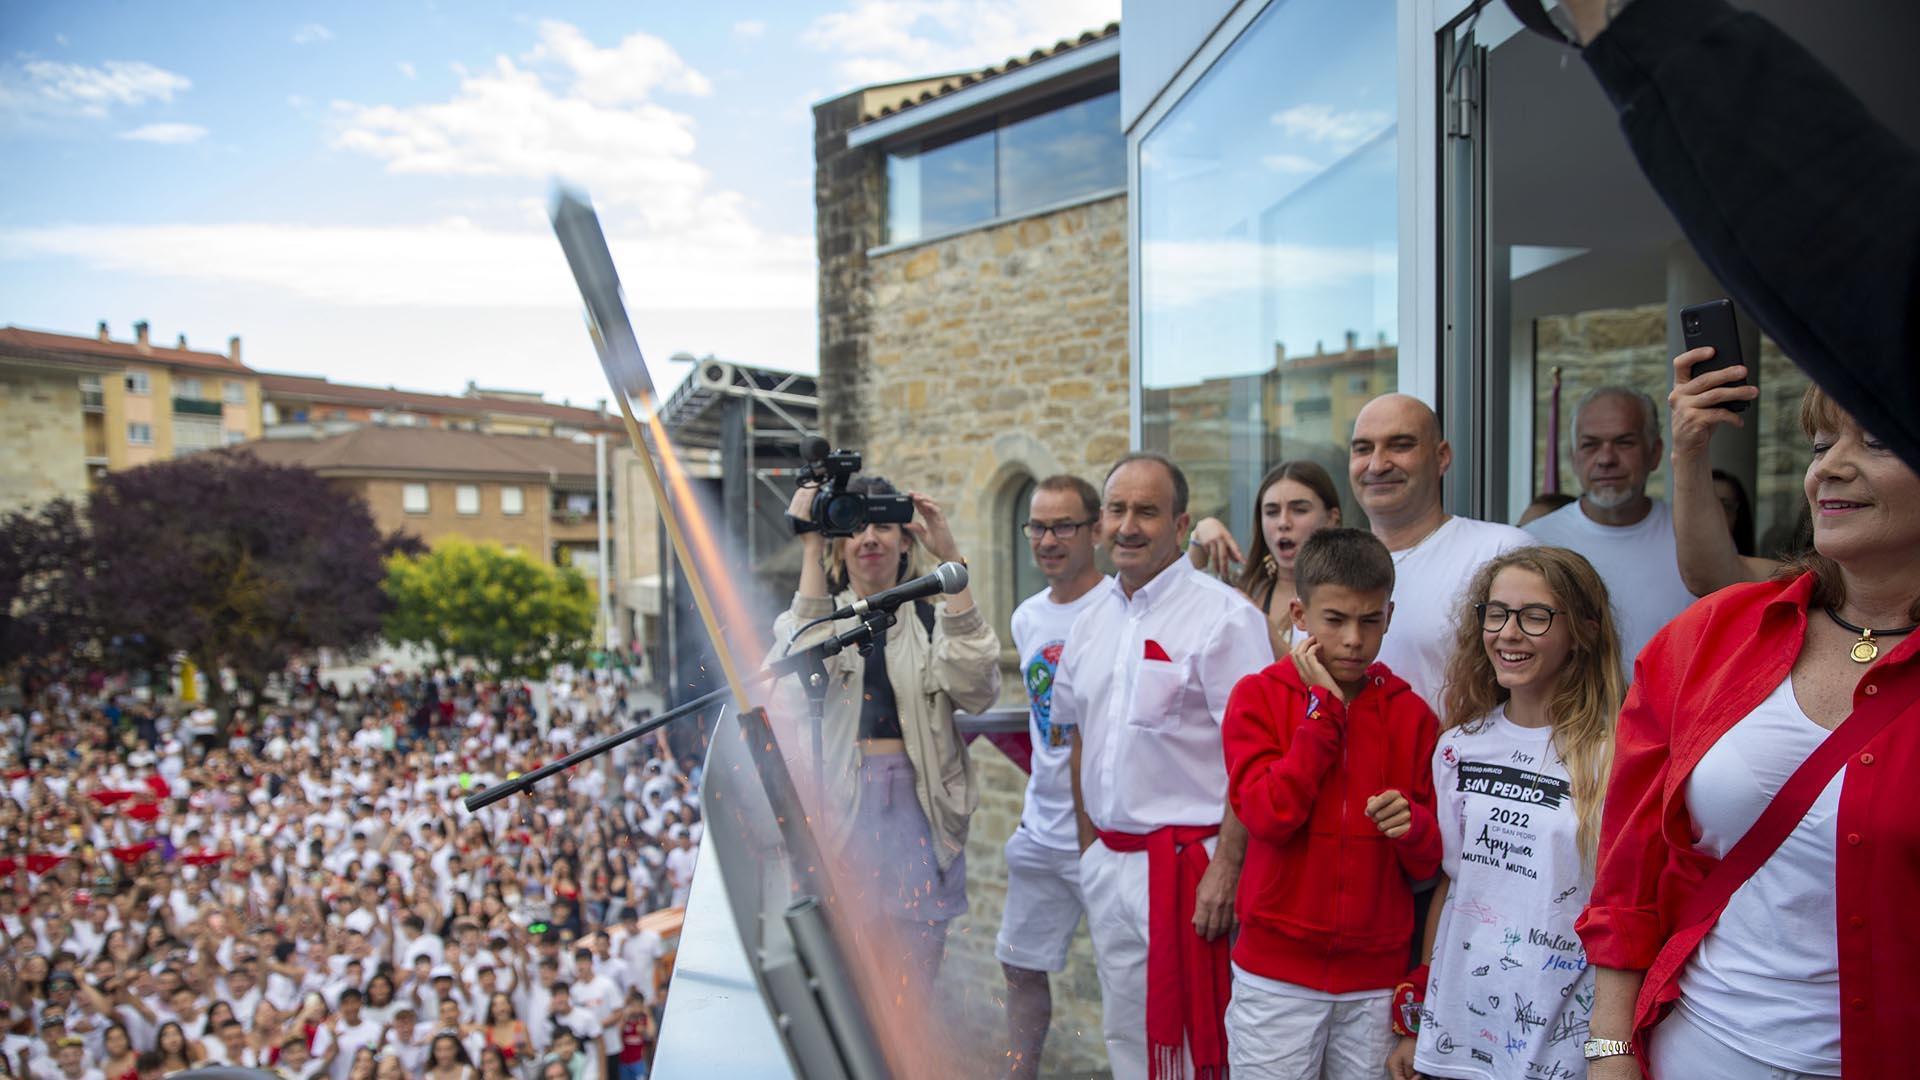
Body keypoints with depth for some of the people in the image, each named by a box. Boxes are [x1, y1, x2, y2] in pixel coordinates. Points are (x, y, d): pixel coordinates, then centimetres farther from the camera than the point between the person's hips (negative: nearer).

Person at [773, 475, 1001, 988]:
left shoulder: (932, 622, 9)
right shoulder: (806, 616, 7)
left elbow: (975, 684, -12)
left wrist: (952, 560, -13)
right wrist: (810, 550, -16)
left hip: (917, 815, 1)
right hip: (837, 810, -1)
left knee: (914, 986, 8)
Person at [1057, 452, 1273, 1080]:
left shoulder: (1222, 615, -13)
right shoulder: (1092, 620, 9)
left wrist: (1225, 869, -20)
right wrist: (1089, 849, 15)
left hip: (1188, 859, -7)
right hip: (1108, 861, 7)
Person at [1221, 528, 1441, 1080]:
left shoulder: (1411, 714, 2)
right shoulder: (1258, 697, -5)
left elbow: (1428, 863, 6)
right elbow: (1270, 816, -18)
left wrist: (1412, 826, -17)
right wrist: (1324, 703, -15)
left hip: (1376, 977, 2)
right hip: (1277, 969, -2)